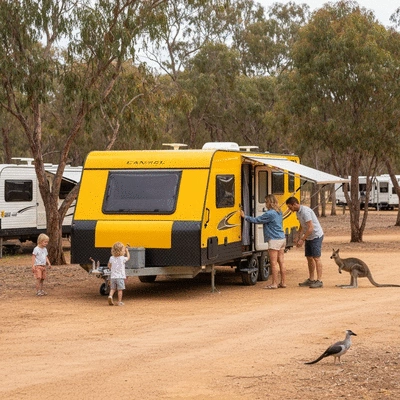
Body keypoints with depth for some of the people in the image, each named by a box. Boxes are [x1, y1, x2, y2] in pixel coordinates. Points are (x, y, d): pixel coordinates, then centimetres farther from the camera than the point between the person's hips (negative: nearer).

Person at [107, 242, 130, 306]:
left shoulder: (111, 258, 1)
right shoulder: (122, 258, -9)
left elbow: (109, 266, 13)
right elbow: (128, 257, 11)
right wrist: (127, 251, 27)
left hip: (113, 276, 4)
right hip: (120, 277, -3)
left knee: (113, 288, 13)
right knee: (120, 289, 2)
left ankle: (110, 296, -12)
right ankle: (119, 301, 4)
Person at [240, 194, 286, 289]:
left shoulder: (269, 214, -16)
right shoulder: (279, 212, 11)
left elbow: (256, 220, -12)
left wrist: (245, 216, -3)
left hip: (274, 240, -9)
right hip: (282, 239, 9)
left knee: (274, 263, -3)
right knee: (281, 262, 11)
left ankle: (274, 283, 0)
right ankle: (283, 282, 15)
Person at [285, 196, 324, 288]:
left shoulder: (305, 211, -23)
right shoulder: (298, 212, 7)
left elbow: (310, 228, -26)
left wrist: (302, 239, -22)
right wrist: (298, 238, 6)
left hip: (316, 236, -9)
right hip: (308, 237, 9)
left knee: (316, 258, -9)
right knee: (309, 258, 11)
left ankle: (319, 281, -7)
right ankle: (311, 279, 18)